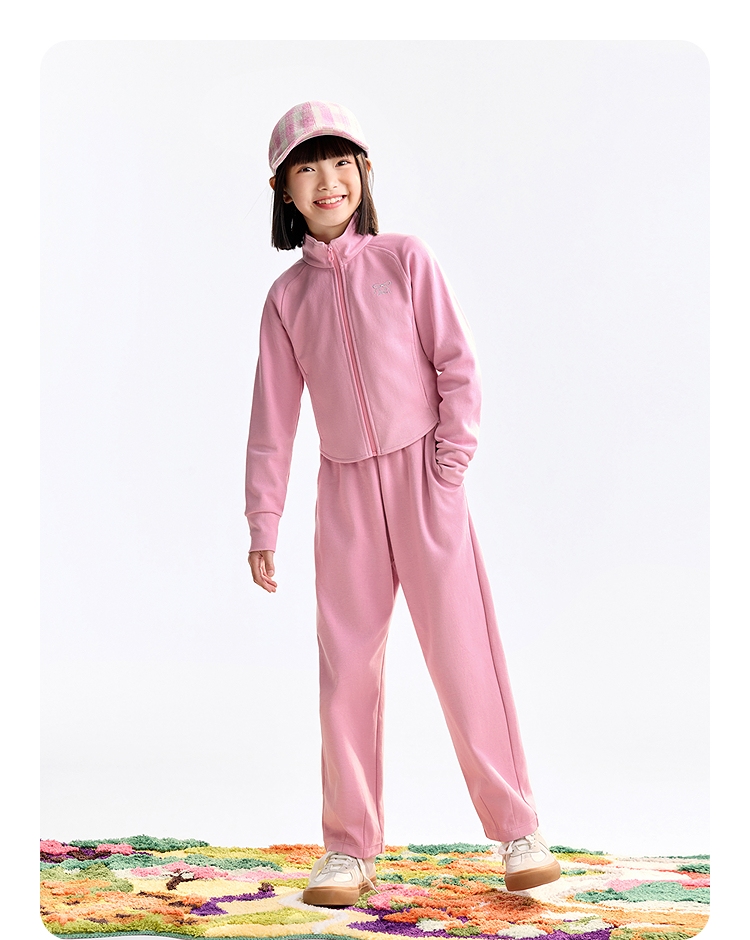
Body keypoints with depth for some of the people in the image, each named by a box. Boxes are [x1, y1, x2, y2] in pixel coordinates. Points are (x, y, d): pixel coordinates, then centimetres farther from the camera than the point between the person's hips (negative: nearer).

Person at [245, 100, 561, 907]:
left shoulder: (405, 260, 0)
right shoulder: (286, 296, 6)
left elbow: (459, 366, -1)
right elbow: (273, 414, 8)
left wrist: (449, 465, -10)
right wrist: (262, 524, 6)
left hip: (423, 476, -2)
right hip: (345, 487, 2)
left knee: (463, 653, -3)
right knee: (346, 667, 3)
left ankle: (517, 833, 10)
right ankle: (349, 848, 15)